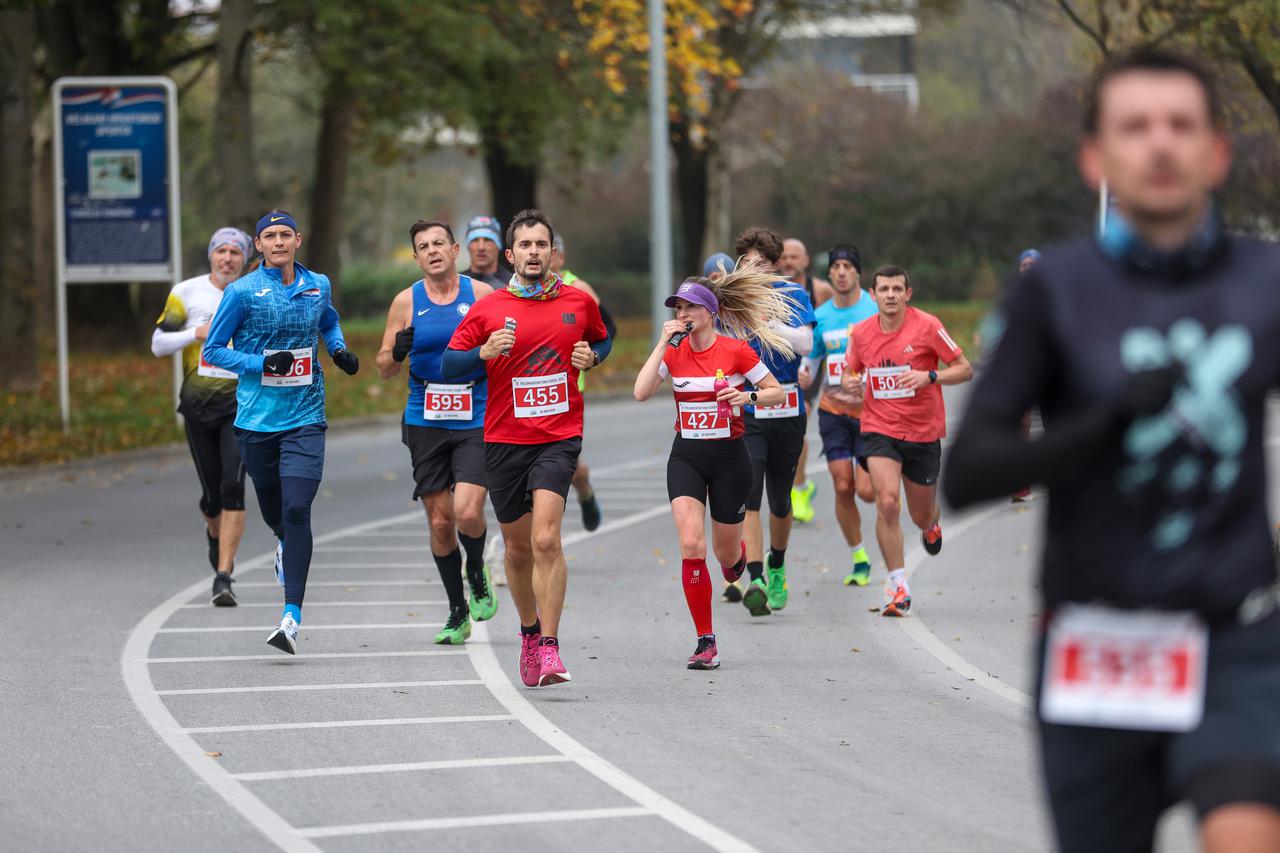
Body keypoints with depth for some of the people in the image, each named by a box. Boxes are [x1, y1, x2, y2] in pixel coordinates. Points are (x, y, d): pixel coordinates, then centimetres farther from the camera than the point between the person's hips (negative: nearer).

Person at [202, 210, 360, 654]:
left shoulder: (318, 286, 6)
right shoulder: (242, 292, -5)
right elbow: (213, 350, -2)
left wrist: (340, 351, 8)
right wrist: (262, 364, -15)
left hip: (305, 417, 0)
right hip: (257, 417, 0)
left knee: (297, 510, -15)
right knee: (273, 511, 14)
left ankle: (292, 617, -20)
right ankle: (284, 543, 54)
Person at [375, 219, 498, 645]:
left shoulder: (482, 294, 0)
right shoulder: (407, 302, 3)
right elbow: (384, 368, 8)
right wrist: (397, 353, -14)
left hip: (476, 421, -2)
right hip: (426, 422, 2)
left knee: (467, 512, -18)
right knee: (440, 521, 4)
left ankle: (477, 575, 14)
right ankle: (458, 613, 19)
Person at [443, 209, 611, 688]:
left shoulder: (579, 302, 5)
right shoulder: (488, 309, 2)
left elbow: (602, 340, 24)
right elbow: (448, 366, 3)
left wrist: (592, 356, 1)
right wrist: (484, 352, -16)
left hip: (559, 436, -2)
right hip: (504, 438, 2)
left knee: (545, 539, -19)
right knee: (518, 548, 11)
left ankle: (549, 648, -18)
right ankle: (529, 631, 35)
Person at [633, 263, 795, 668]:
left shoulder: (736, 350, -8)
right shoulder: (673, 353, 0)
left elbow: (777, 392, -1)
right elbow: (641, 392, -14)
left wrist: (749, 396, -22)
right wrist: (664, 342, -15)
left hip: (729, 456, -2)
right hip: (686, 457, 2)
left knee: (725, 552, 8)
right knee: (691, 547, -16)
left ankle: (737, 554, 50)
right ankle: (705, 642, -10)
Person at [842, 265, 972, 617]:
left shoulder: (927, 326, -9)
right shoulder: (860, 333, -1)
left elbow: (964, 369, -6)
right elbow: (850, 372, 16)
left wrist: (929, 377, -23)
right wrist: (850, 383, -9)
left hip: (924, 432, -1)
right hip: (879, 429, 1)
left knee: (922, 516, 11)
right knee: (887, 503, -20)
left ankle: (932, 526, 52)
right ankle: (899, 588, -14)